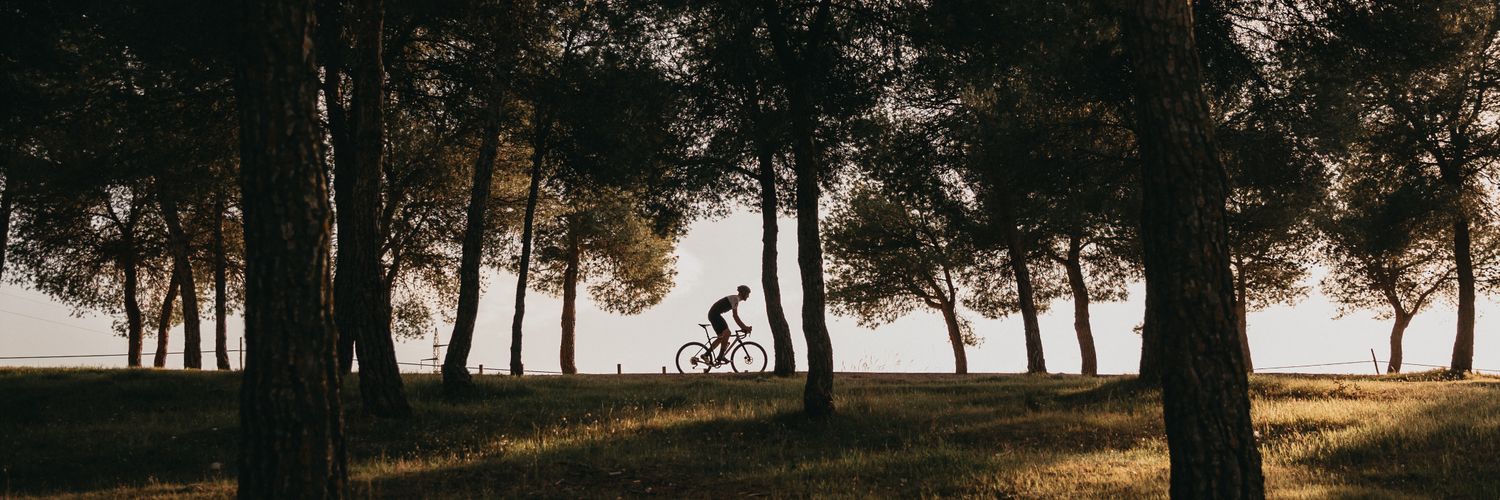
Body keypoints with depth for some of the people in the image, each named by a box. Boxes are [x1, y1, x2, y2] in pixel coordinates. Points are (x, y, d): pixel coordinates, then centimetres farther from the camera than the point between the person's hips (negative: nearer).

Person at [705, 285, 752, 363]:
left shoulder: (736, 299, 19)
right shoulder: (735, 299, -12)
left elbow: (736, 316, 21)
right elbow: (735, 316, -17)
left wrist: (744, 327, 15)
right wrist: (744, 327, -14)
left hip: (713, 315, 10)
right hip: (715, 314, -10)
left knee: (722, 337, 9)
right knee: (727, 332, -19)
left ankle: (706, 354, 10)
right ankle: (721, 356, -21)